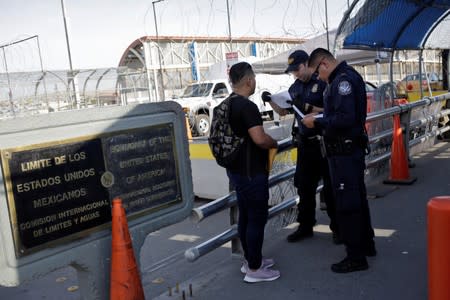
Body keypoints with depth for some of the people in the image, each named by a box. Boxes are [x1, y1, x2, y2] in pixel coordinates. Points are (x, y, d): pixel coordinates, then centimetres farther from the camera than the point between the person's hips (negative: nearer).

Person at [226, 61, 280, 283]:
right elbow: (260, 139, -28)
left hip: (236, 169, 10)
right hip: (251, 172, -10)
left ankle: (250, 259, 31)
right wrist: (274, 143, -8)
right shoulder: (247, 106, -20)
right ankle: (254, 269, 11)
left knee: (245, 216, 18)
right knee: (257, 219, 1)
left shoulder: (227, 105, 10)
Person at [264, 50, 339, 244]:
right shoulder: (295, 87, 11)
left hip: (324, 143, -6)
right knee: (304, 186, 13)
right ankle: (305, 226, 26)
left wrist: (307, 107, -24)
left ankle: (337, 228, 18)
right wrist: (270, 101, -1)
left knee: (330, 188, 4)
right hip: (304, 144, 7)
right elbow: (283, 112, 16)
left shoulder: (322, 83, -10)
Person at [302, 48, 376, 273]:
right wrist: (319, 119, 8)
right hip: (353, 149, 11)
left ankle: (356, 257, 8)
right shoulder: (347, 77, 15)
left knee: (346, 204, -2)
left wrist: (317, 122, -16)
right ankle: (366, 244, 35)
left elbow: (344, 119, -26)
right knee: (357, 198, 20)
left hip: (344, 152, -11)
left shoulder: (343, 80, -17)